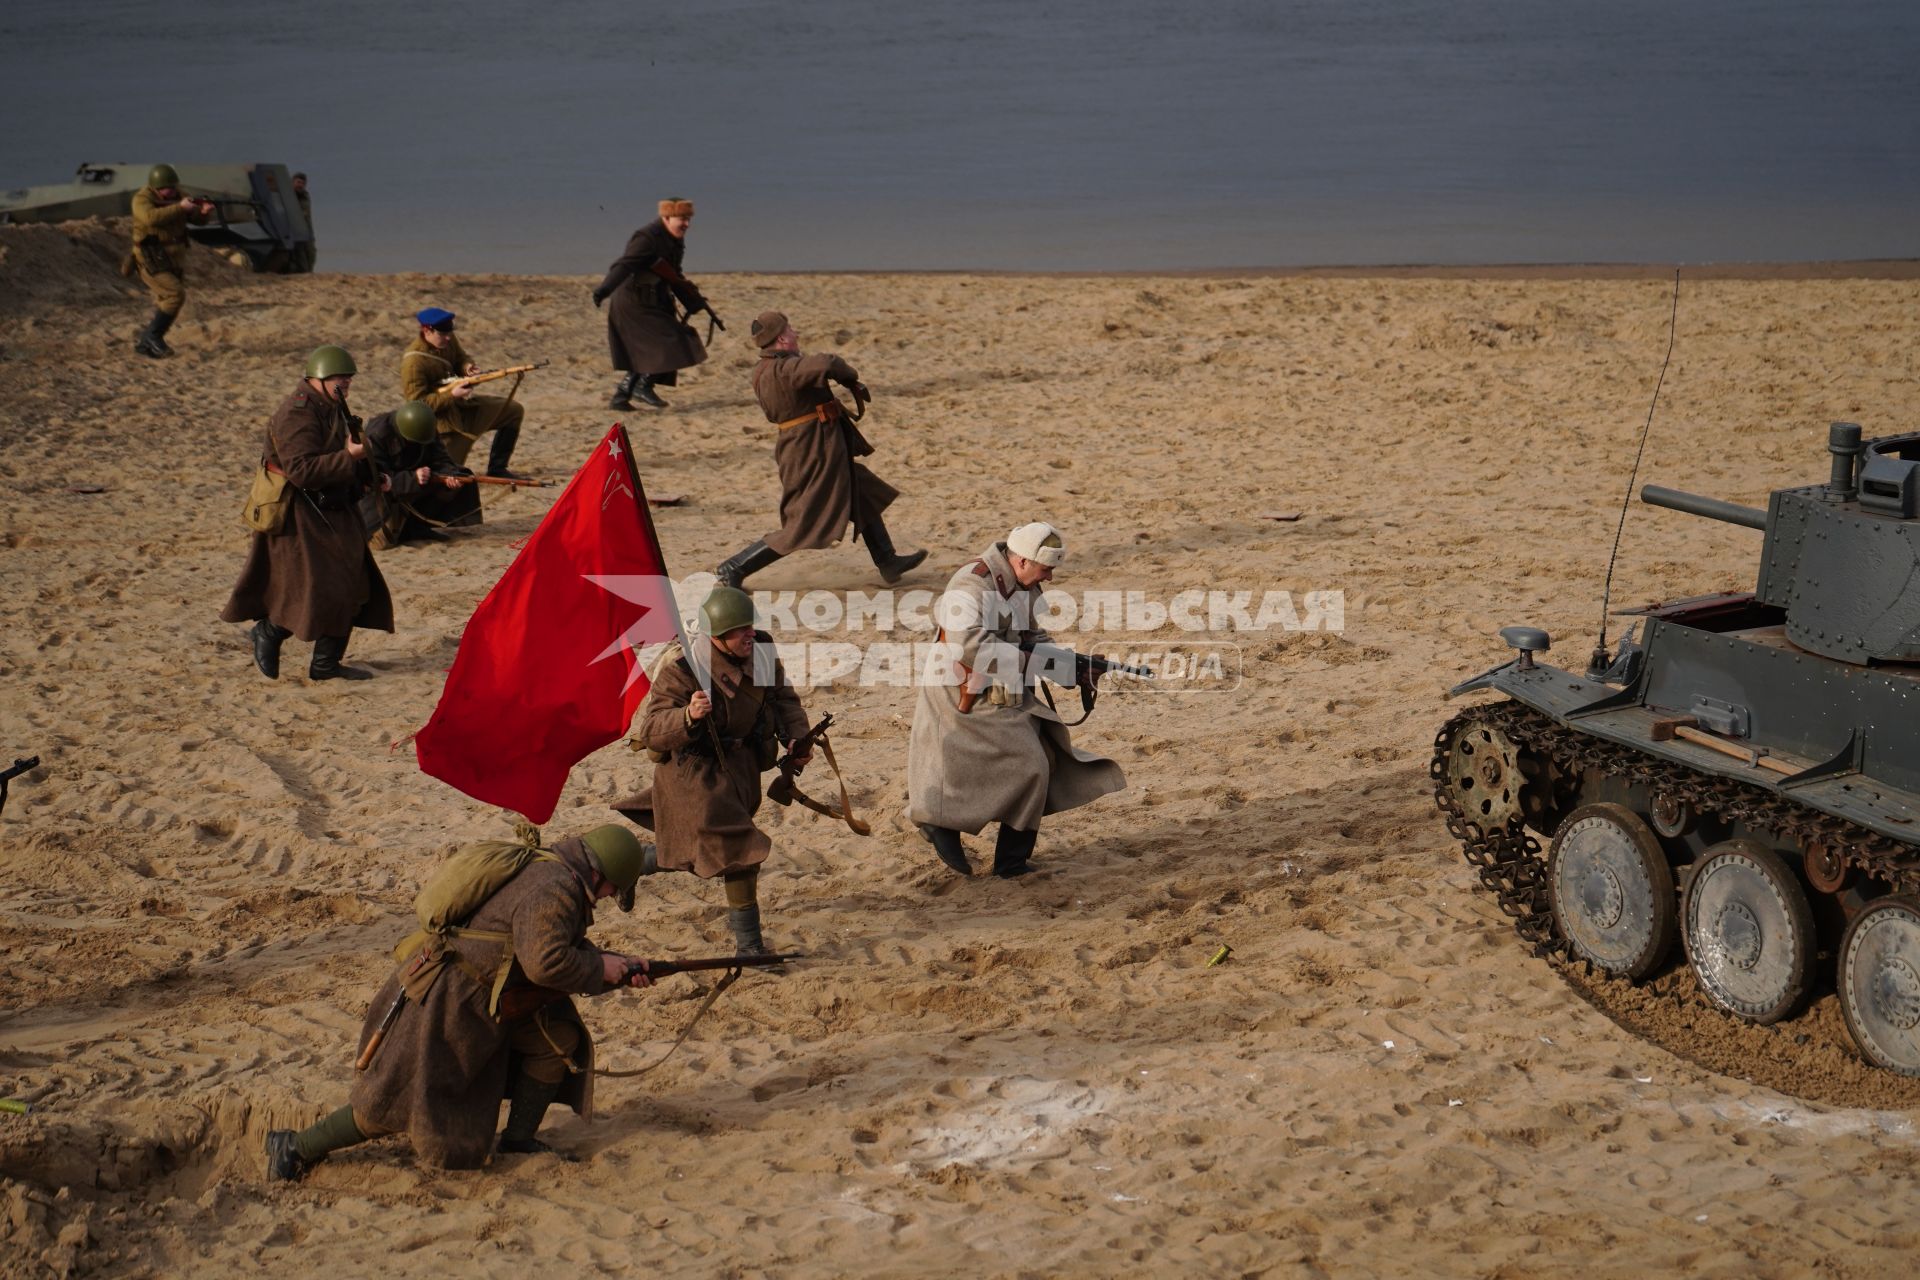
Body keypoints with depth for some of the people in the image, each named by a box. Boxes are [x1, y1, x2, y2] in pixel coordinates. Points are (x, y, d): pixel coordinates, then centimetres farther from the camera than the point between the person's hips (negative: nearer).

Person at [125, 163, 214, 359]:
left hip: (174, 261, 7)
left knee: (167, 306, 9)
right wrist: (180, 207, -36)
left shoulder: (176, 196, 6)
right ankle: (152, 335, -10)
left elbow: (196, 218, 4)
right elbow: (152, 218, -34)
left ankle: (144, 341, 23)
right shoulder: (142, 199, -14)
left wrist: (204, 210, -19)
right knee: (175, 295, -22)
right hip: (152, 262, -7)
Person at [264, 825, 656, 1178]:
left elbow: (564, 946, 18)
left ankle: (518, 1140, 16)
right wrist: (599, 968, -18)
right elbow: (545, 962, -33)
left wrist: (621, 969, 9)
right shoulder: (554, 891, -22)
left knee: (558, 1039, 9)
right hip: (445, 999, -10)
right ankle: (296, 1148, 11)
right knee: (393, 1102, -2)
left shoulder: (544, 871, 10)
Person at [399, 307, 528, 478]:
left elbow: (461, 359, 13)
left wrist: (468, 367, -12)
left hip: (465, 405, 8)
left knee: (514, 411, 5)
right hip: (443, 418, -8)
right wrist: (451, 395, -32)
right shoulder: (413, 362, -26)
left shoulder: (448, 340, -5)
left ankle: (496, 469, 13)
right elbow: (418, 403, -25)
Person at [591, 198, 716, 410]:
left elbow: (674, 278, 22)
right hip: (635, 304, -10)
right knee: (669, 341, -13)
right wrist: (604, 290, -45)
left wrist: (695, 301, 22)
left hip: (652, 303, 10)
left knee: (644, 354, 12)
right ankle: (643, 386, 1)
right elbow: (624, 265, -31)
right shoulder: (648, 238, -20)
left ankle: (620, 398, 18)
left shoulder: (674, 242, 10)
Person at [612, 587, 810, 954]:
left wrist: (797, 739, -9)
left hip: (740, 764, 7)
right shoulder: (681, 667, -28)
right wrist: (688, 716, -51)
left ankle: (630, 866, 56)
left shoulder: (762, 652, -9)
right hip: (693, 770, -7)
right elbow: (651, 731, -31)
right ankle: (747, 943, -2)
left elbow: (784, 699, 8)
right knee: (737, 848, -15)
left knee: (696, 846, 26)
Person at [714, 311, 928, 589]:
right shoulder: (784, 369, -24)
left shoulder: (763, 371, 7)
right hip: (814, 453, -11)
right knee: (801, 529, -4)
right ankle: (733, 568, 1)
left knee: (864, 497, 22)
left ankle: (888, 561, 33)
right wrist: (852, 381, -15)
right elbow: (828, 365, -37)